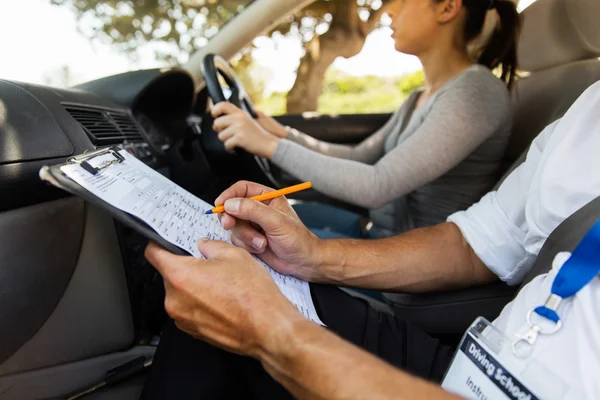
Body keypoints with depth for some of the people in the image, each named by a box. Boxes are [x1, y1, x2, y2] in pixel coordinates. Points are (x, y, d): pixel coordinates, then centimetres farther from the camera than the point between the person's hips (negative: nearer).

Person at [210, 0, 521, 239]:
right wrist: (282, 133, 2)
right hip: (379, 231, 8)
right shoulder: (423, 98, 9)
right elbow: (359, 158, 12)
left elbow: (377, 185, -29)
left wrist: (271, 145, -23)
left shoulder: (476, 91, -20)